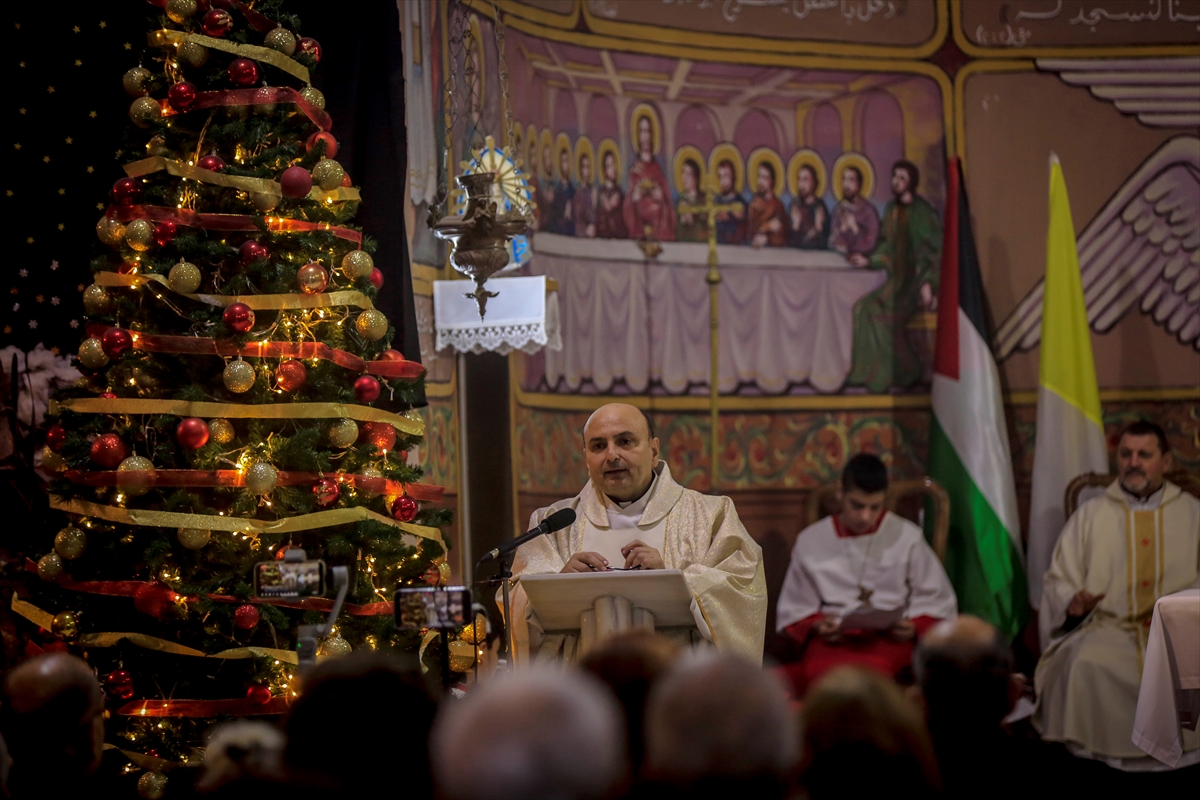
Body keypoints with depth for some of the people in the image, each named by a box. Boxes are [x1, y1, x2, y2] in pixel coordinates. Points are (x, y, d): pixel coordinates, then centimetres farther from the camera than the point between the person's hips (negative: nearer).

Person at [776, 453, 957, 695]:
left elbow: (937, 602, 12)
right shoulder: (811, 541, 11)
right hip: (831, 640, 1)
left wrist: (915, 627, -9)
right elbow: (794, 609, 14)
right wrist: (815, 626, -8)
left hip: (890, 639, -1)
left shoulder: (907, 537, 8)